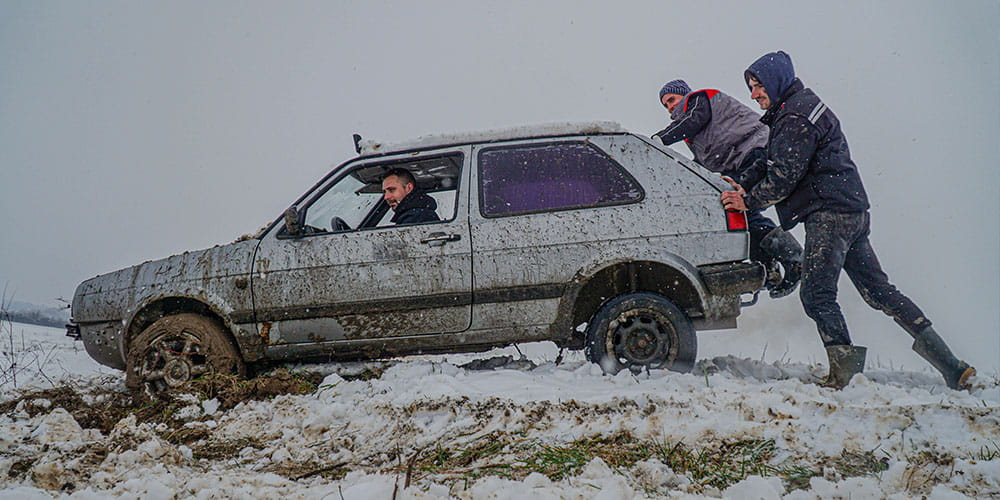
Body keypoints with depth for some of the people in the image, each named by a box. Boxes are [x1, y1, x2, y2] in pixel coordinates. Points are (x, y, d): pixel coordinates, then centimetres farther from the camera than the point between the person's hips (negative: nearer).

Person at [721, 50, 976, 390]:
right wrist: (742, 184, 9)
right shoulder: (792, 112, 22)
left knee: (817, 295, -12)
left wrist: (749, 202, -7)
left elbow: (784, 177, -17)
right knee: (879, 291, 9)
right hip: (854, 212, 10)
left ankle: (845, 372, -16)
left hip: (829, 214, -10)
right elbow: (771, 163, 23)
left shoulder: (796, 117, -11)